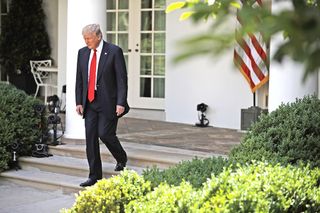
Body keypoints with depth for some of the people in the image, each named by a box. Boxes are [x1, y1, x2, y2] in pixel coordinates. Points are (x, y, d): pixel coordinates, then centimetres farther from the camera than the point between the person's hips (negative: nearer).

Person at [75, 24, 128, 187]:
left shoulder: (114, 51, -7)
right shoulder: (82, 53, 9)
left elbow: (122, 79, -9)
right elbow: (79, 80, 12)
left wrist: (121, 103, -15)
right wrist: (79, 102, 5)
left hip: (108, 102, -5)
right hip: (89, 103, 5)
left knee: (105, 134, -8)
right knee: (90, 137, 2)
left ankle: (121, 158, 22)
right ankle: (94, 175, 10)